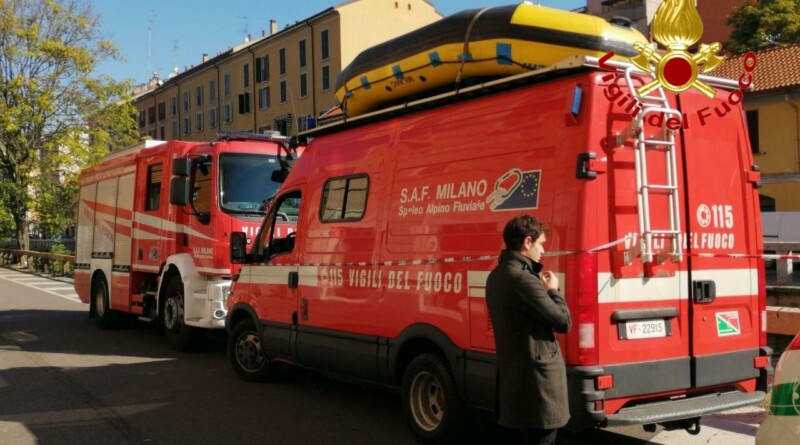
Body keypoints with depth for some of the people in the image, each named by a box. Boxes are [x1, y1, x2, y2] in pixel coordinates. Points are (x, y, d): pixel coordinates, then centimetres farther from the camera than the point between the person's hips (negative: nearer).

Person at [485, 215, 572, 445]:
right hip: (537, 376, -10)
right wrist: (553, 290, -2)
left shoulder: (497, 276, 10)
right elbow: (563, 321, -17)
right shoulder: (523, 279, -21)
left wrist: (542, 289, 7)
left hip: (515, 374, 10)